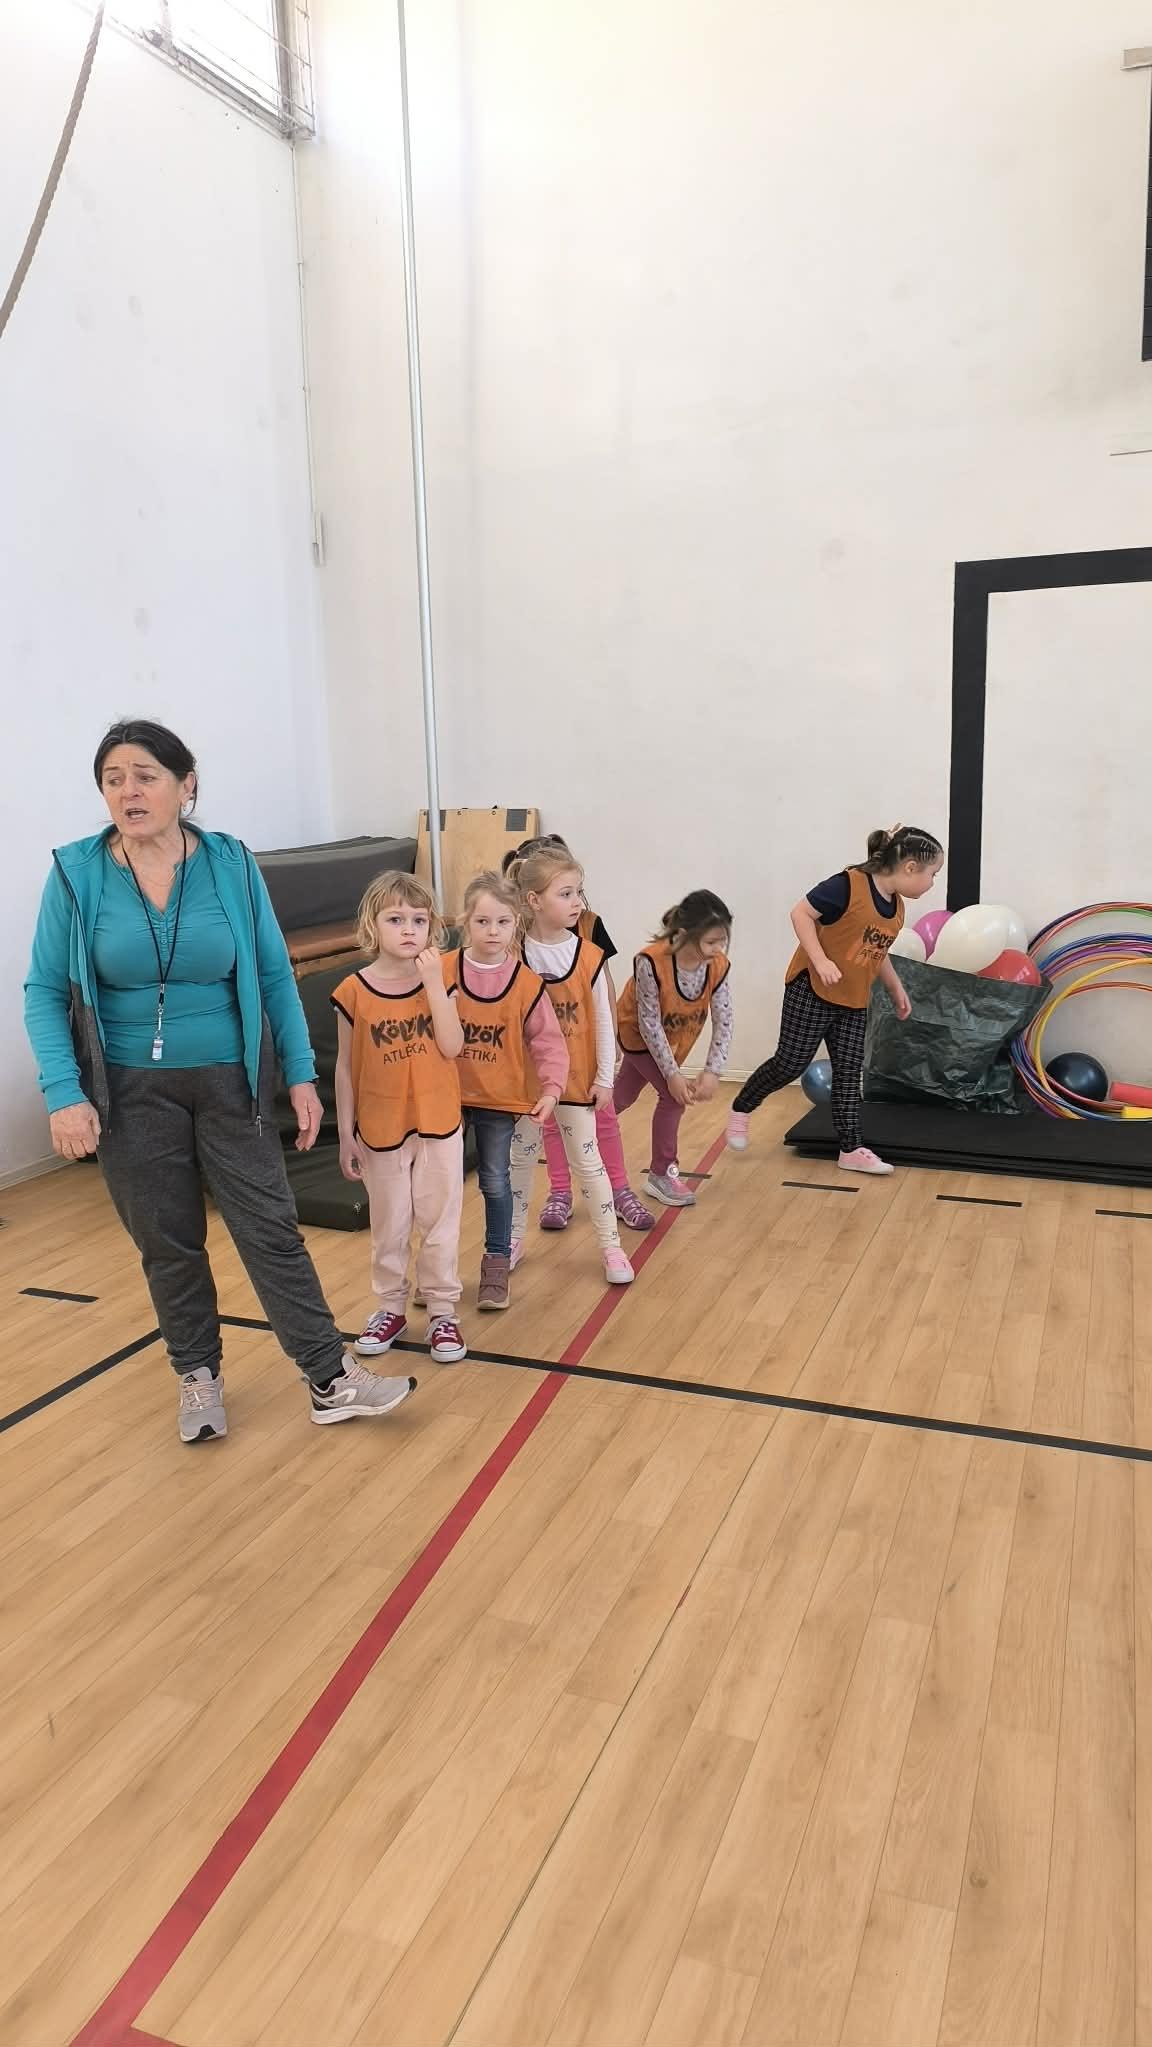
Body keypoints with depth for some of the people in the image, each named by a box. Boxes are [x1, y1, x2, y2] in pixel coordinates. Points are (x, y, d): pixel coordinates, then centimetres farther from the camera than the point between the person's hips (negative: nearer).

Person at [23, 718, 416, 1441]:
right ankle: (199, 1375, 31)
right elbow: (46, 992, -4)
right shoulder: (77, 873, -6)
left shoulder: (231, 865, -5)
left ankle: (332, 1381, 11)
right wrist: (64, 1094, -13)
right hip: (131, 1093, 0)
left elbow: (275, 977, 0)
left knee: (272, 1230, 1)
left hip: (230, 1083, 0)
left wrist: (302, 1075, -1)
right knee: (168, 1244, 12)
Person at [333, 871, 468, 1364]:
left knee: (440, 1222, 10)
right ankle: (391, 1307, 30)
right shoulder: (354, 992, -9)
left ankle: (442, 1311, 23)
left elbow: (452, 1047, -16)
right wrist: (346, 1135, -2)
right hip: (380, 1129, -1)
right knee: (389, 1226, 13)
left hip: (439, 1125, 1)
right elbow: (345, 1068, -3)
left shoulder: (441, 980, -4)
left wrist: (433, 982, -21)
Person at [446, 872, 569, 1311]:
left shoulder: (527, 984, -9)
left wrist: (551, 1089, -18)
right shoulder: (442, 972, -9)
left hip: (500, 1098, -1)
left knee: (495, 1181, 9)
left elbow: (549, 1042, -7)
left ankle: (497, 1263, 24)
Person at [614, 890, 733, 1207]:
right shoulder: (651, 962, -37)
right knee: (673, 1095, -15)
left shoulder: (718, 965, -24)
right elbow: (649, 1023, -30)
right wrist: (672, 1074, -27)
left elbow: (723, 1022, -18)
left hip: (673, 1037, 5)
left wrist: (712, 1072, -27)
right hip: (638, 1034, -5)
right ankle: (661, 1174, 3)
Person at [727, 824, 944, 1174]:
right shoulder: (849, 885, -20)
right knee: (791, 1064, -2)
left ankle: (851, 1150, 11)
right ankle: (740, 1109, 20)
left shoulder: (896, 905, 7)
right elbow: (801, 913, -19)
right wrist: (821, 960, -26)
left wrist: (897, 989, 23)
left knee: (849, 1073, 7)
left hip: (854, 1002, 8)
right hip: (812, 990, -8)